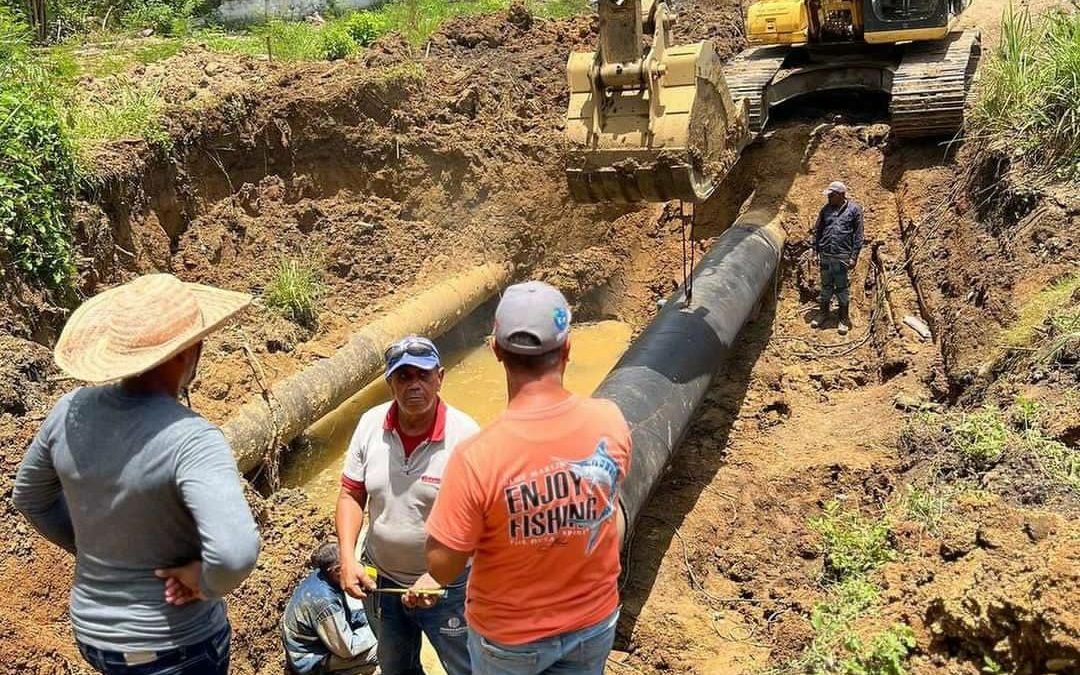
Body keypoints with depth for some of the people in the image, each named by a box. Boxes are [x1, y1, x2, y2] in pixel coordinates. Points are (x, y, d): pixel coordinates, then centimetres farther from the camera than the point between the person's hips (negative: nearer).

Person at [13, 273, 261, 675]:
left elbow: (30, 498, 8)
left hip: (93, 632, 6)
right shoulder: (192, 439, -30)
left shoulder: (72, 411, -10)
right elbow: (235, 552, -44)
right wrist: (205, 582, -24)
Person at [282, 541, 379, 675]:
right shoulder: (324, 602, -33)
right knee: (381, 650, -20)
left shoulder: (320, 575, -8)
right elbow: (348, 650, -24)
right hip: (310, 663, -9)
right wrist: (373, 628, -14)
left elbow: (344, 617, 9)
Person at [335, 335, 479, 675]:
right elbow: (351, 495, -2)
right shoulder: (370, 424, -11)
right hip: (381, 580, 4)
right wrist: (348, 558, -13)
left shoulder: (464, 434, -23)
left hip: (447, 586, -4)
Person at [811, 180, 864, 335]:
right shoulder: (826, 210, 8)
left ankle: (844, 317, 15)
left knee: (841, 287, 4)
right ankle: (823, 311, 29)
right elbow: (817, 231, 13)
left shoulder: (854, 210, -4)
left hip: (842, 256, -4)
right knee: (826, 285, 14)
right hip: (825, 255, 4)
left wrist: (854, 257, -8)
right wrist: (815, 251, 8)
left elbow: (858, 235, -4)